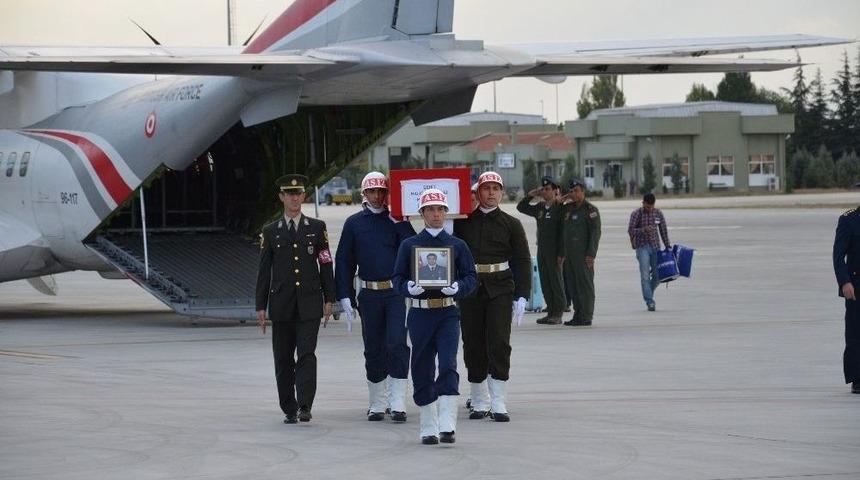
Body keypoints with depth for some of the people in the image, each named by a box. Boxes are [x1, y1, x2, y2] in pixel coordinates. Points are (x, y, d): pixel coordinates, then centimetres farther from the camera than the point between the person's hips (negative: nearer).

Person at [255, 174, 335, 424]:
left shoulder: (317, 228, 7)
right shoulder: (271, 231, 8)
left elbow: (326, 265, 7)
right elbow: (264, 270, 8)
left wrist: (329, 299, 2)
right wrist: (261, 307, 3)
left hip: (309, 304, -2)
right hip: (281, 305, 2)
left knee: (306, 355, -12)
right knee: (283, 360, 4)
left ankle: (305, 406, -16)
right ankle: (289, 410, 11)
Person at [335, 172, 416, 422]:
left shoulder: (397, 221, 5)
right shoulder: (354, 223, 8)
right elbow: (344, 261, 8)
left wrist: (398, 223, -14)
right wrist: (345, 298, 2)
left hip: (397, 292, -2)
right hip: (369, 295, 2)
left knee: (397, 345, -11)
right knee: (373, 350, 7)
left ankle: (397, 404, -10)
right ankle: (378, 404, 18)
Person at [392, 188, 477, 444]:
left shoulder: (457, 245, 8)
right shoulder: (409, 245, 7)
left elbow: (471, 277, 6)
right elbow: (398, 278, 6)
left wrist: (457, 287, -15)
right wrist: (409, 287, -15)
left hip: (448, 313, -1)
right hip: (419, 313, 1)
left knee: (448, 365, -15)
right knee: (422, 371, 5)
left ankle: (447, 425, -18)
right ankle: (428, 427, 15)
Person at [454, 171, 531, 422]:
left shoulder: (511, 224, 7)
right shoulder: (463, 222, 8)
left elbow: (522, 261, 5)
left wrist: (522, 295, -3)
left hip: (500, 290, -1)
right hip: (470, 290, 1)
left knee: (499, 343, -9)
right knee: (473, 344, 5)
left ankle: (498, 403, -10)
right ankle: (479, 401, 14)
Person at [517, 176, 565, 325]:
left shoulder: (560, 208, -9)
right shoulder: (539, 208, 12)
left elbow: (563, 232, -13)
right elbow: (521, 207, 22)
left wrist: (561, 253, -18)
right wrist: (530, 195, 7)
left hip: (554, 252, -7)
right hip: (541, 250, 7)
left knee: (556, 282, -2)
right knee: (545, 283, 8)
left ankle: (558, 314, 1)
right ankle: (550, 312, 13)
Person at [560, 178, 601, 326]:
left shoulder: (590, 210, -5)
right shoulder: (567, 209, 15)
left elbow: (595, 232, -11)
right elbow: (563, 230, 21)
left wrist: (591, 254, -16)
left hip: (584, 254, -7)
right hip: (570, 253, 7)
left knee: (585, 284, -7)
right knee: (574, 285, 8)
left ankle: (586, 317, -6)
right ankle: (578, 315, 13)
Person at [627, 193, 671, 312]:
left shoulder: (658, 213, 4)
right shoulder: (636, 214, -6)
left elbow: (663, 230, 11)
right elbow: (630, 230, -10)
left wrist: (668, 247, 9)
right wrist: (643, 230, -27)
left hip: (655, 247, 4)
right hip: (642, 247, -4)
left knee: (658, 275, 3)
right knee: (645, 276, -11)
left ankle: (648, 295, 27)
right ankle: (649, 302, -11)